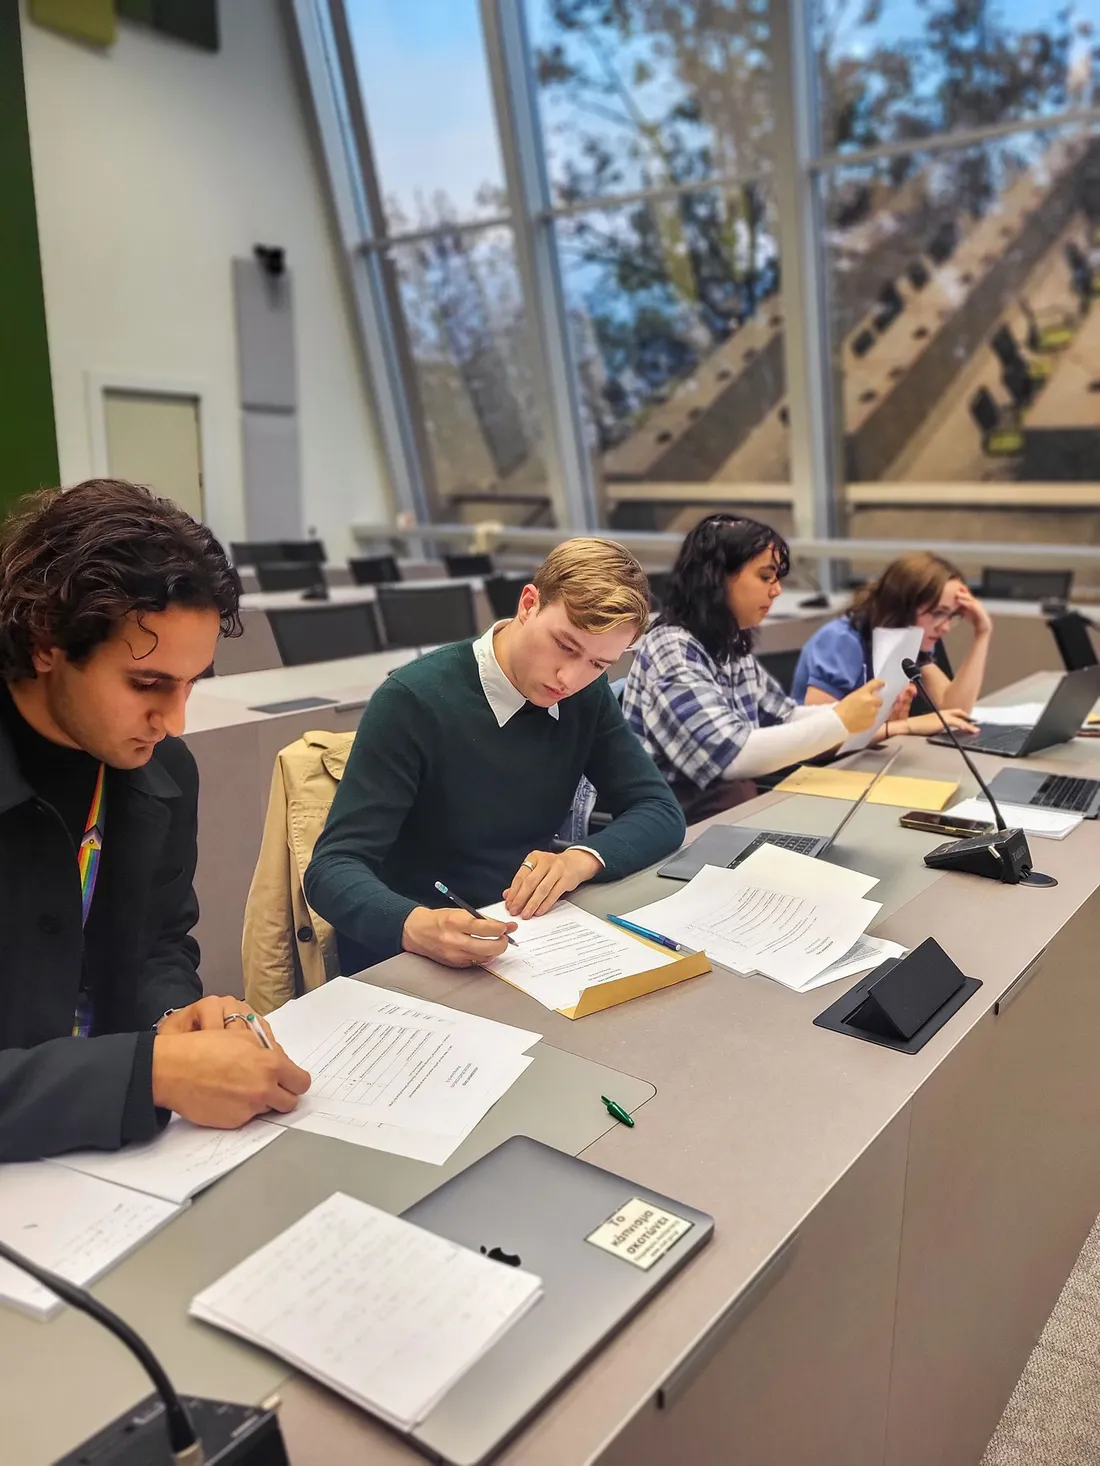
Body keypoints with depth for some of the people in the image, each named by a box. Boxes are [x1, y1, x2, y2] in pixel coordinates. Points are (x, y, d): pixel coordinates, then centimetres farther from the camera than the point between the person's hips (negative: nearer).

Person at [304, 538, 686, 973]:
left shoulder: (587, 695, 1)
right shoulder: (413, 700, -17)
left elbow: (660, 812, 0)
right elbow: (333, 867, -19)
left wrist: (580, 859, -19)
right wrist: (415, 926, -39)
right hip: (412, 963, -3)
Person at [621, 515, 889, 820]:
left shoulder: (732, 647, 7)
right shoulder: (670, 649, -22)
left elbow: (784, 718, 15)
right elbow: (730, 756, -30)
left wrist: (863, 715, -1)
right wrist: (840, 721, -24)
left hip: (726, 807, 8)